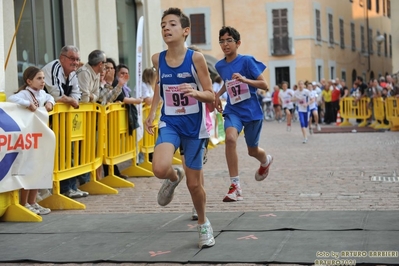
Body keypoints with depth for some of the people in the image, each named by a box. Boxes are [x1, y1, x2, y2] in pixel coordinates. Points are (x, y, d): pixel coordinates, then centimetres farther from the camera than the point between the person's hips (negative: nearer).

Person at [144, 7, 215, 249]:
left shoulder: (196, 58, -11)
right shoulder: (158, 59, -1)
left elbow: (211, 96, -8)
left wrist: (195, 92, -29)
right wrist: (152, 112, 7)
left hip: (194, 125, -2)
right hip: (169, 123, 2)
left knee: (194, 183, 5)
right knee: (160, 169, -26)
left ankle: (203, 224, 33)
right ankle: (174, 177, 12)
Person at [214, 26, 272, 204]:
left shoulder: (247, 61, -11)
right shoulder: (220, 66, 4)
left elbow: (264, 85, -14)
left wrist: (245, 80, -28)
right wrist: (218, 94, 9)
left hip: (252, 111, -2)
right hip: (232, 110, 3)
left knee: (252, 150, 12)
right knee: (230, 138, -28)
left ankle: (266, 161, 53)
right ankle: (235, 186, -24)